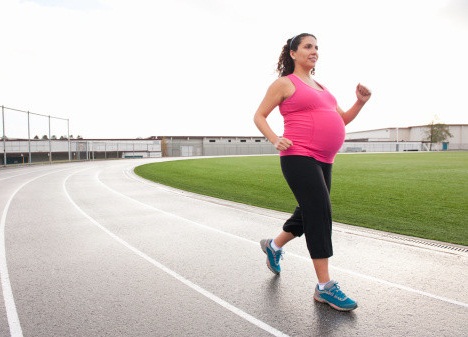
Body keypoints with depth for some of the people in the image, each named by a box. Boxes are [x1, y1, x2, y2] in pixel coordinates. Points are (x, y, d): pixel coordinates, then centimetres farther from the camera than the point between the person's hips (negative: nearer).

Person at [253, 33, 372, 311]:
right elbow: (259, 116, 0)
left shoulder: (321, 87, 22)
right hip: (299, 158, -8)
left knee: (309, 214, 16)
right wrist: (275, 140, -15)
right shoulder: (285, 83, 1)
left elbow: (342, 120, 22)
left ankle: (274, 246, 41)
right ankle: (325, 287, -1)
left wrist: (360, 102, 5)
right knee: (320, 214, -11)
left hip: (322, 162, 8)